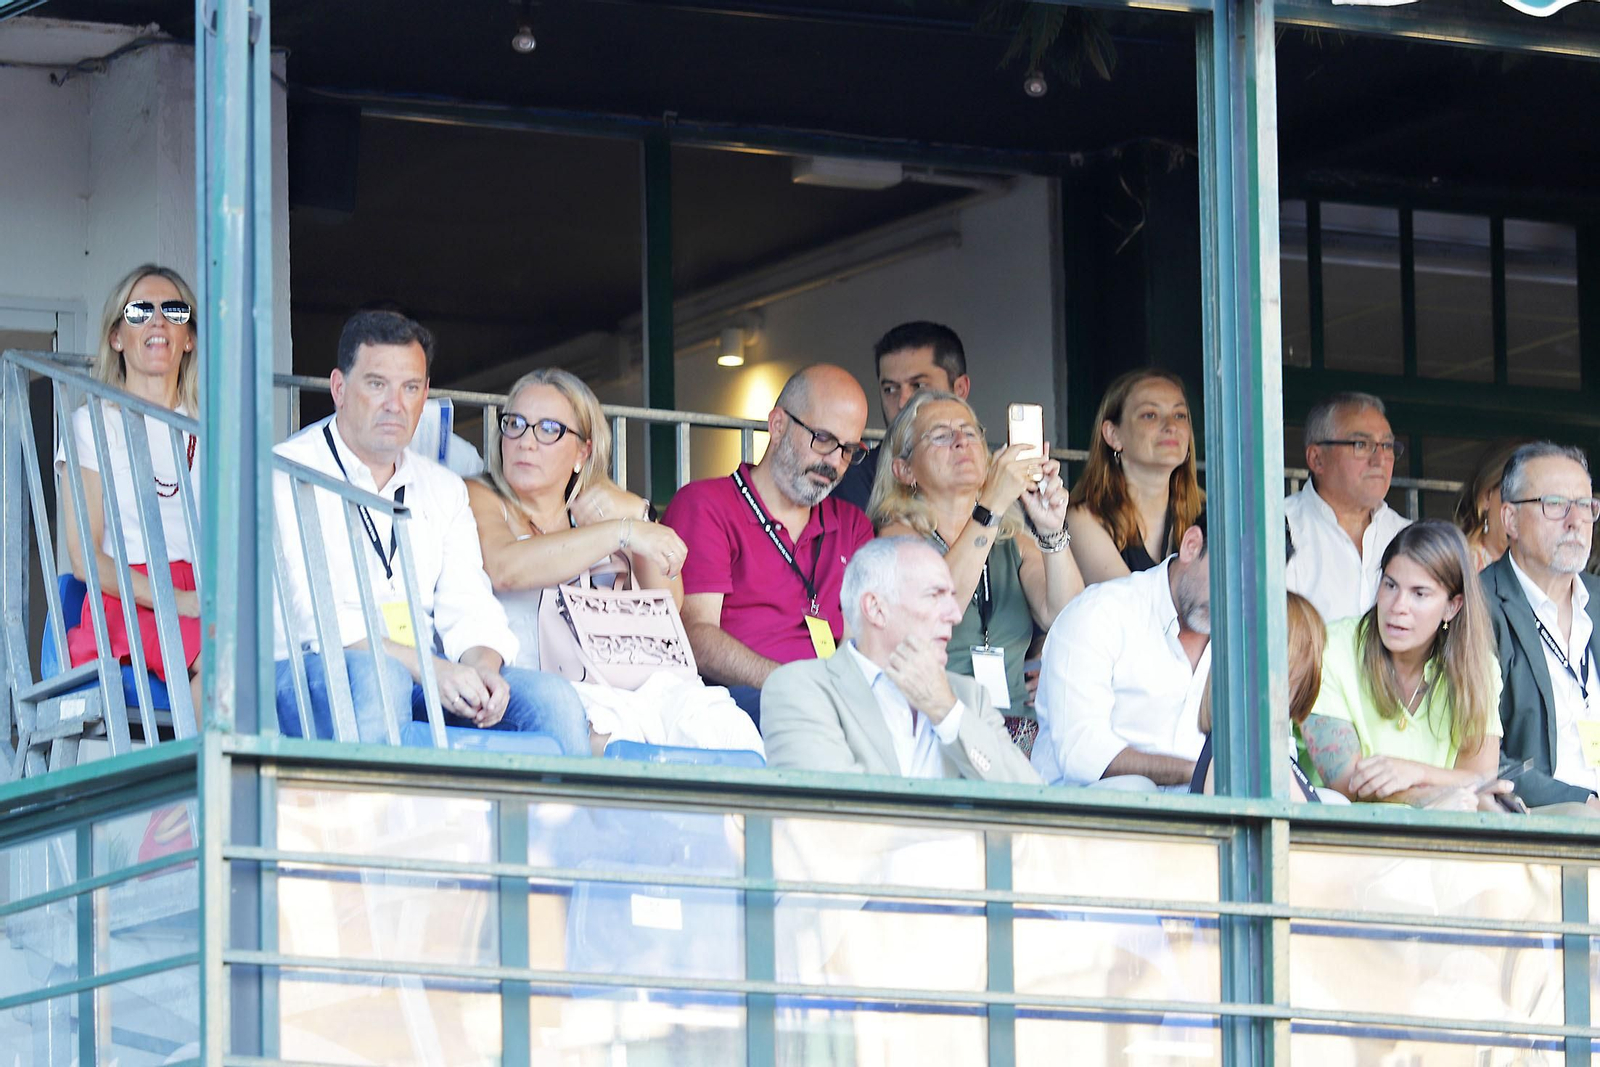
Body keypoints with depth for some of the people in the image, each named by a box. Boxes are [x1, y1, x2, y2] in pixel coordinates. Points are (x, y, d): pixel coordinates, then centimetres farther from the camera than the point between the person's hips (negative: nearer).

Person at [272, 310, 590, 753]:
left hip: (421, 683, 6)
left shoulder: (444, 489, 21)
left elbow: (469, 609, 11)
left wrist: (483, 666, -15)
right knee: (373, 675, -39)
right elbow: (312, 616, -13)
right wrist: (431, 667, -24)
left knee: (550, 697, -18)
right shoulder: (288, 475, 0)